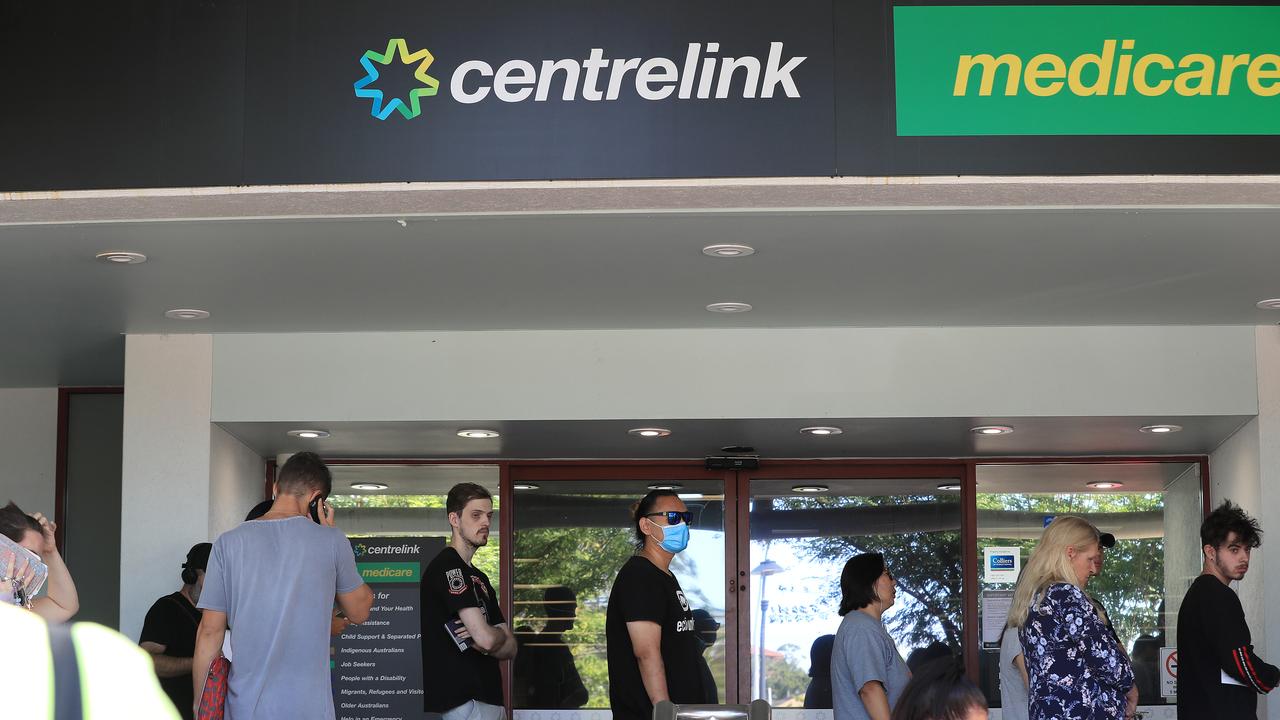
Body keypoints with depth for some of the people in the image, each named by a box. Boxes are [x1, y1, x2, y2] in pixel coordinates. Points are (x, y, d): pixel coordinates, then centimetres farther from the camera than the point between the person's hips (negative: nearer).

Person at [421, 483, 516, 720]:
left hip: (487, 697, 9)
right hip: (466, 699, -9)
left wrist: (483, 643, -6)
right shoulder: (448, 567, -9)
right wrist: (500, 634, 5)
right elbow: (486, 637, -19)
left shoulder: (479, 578, 20)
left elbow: (510, 649, 16)